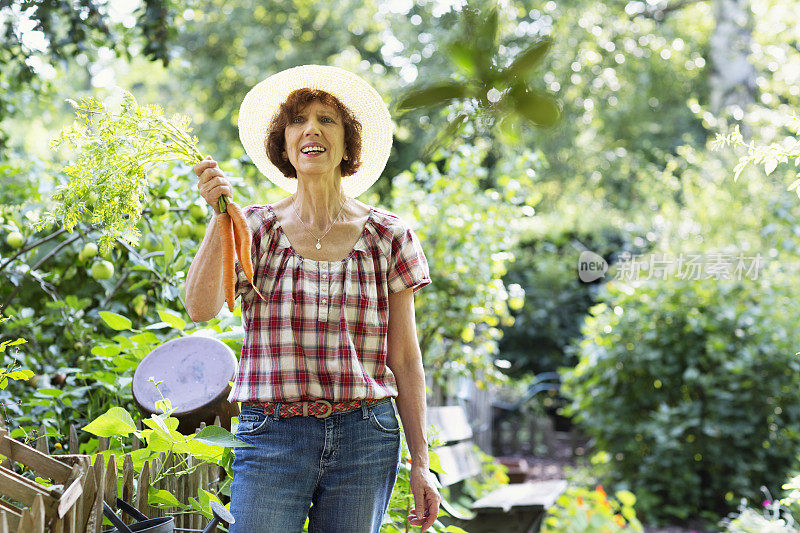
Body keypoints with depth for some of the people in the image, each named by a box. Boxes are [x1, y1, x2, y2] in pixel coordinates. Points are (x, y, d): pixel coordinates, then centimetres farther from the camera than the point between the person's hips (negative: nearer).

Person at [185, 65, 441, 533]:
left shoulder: (388, 236, 6)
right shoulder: (256, 229, 6)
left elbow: (405, 358, 6)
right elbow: (201, 308, -9)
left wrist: (421, 464, 3)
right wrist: (220, 215, -16)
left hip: (365, 440, 1)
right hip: (271, 437, 0)